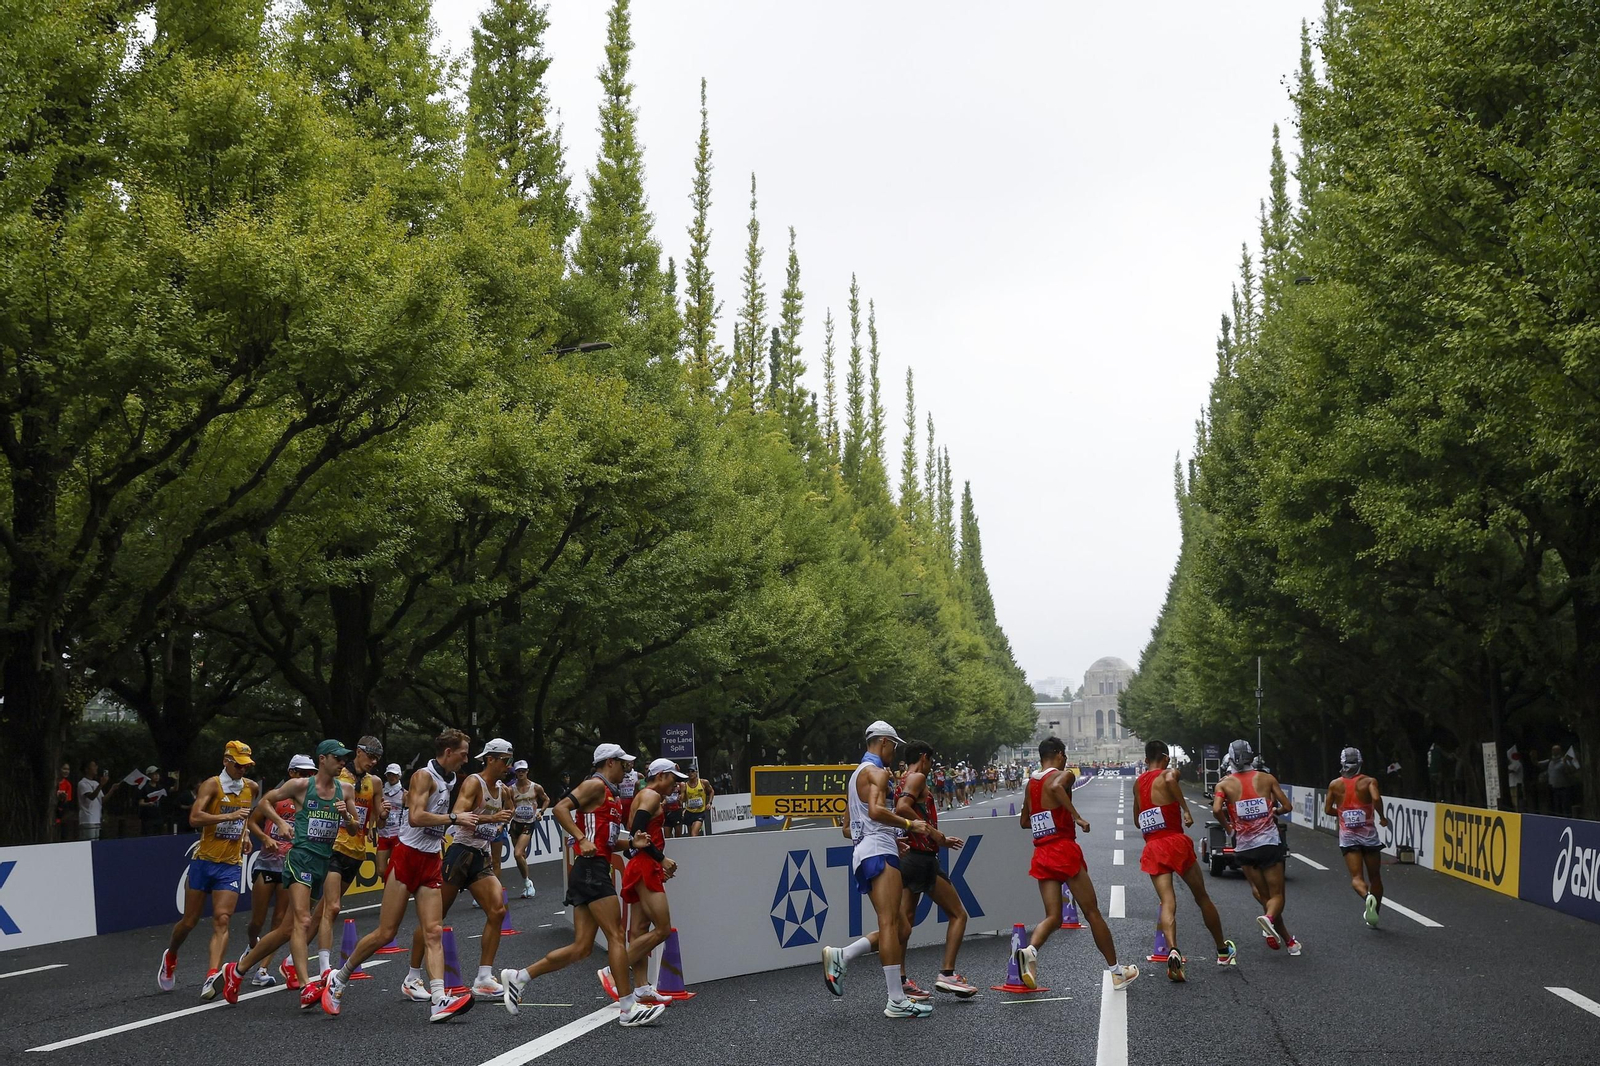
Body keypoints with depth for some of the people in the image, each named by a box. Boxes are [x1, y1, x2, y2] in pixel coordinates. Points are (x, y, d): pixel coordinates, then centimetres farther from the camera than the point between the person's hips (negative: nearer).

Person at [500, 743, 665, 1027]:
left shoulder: (611, 795, 24)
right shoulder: (596, 785, -5)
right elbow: (560, 808, -17)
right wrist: (582, 839, -24)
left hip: (595, 871, 10)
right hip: (591, 868, -10)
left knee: (581, 948, 6)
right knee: (616, 937, -9)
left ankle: (518, 978, 12)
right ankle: (628, 1008, -8)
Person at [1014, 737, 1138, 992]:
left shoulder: (1031, 783, 16)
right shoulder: (1064, 775, -4)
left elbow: (1024, 822, 24)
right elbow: (1055, 788, -29)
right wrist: (1077, 816, -25)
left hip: (1041, 854, 6)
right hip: (1064, 850, -6)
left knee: (1053, 916, 4)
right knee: (1092, 913, 5)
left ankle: (1029, 950, -27)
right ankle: (1117, 973, 12)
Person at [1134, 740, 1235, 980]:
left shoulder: (1138, 783, 16)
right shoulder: (1168, 774, -2)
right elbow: (1170, 778, -30)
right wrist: (1186, 810, -23)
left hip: (1152, 848, 4)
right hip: (1175, 842, -4)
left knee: (1167, 903, -5)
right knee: (1202, 898, 13)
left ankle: (1172, 950, -30)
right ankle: (1223, 950, 27)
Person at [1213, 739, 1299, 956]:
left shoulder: (1224, 784, 1)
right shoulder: (1266, 778, 4)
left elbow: (1216, 810, -14)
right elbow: (1287, 807, 4)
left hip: (1244, 847, 1)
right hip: (1270, 843, -1)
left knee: (1262, 892, 14)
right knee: (1276, 895, 3)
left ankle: (1287, 939, 8)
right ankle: (1269, 917, -29)